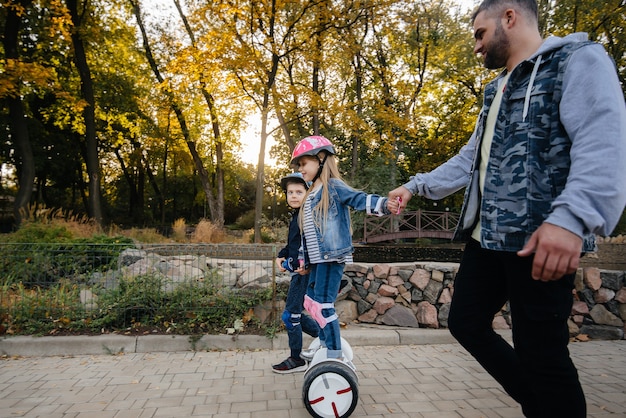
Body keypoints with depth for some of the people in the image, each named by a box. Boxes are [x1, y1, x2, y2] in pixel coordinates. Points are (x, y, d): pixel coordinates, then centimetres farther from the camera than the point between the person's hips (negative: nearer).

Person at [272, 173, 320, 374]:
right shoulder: (296, 217, 14)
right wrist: (281, 256, 8)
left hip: (306, 272, -10)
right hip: (298, 272, 10)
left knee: (290, 315, 0)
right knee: (295, 314, 17)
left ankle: (296, 360, 17)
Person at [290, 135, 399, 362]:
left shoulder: (333, 186, -8)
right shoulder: (311, 195, 18)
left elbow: (359, 198, -24)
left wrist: (383, 204, -44)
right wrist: (304, 259, 24)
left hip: (332, 257, -9)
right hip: (317, 259, 10)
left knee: (323, 305, -9)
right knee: (312, 302, 16)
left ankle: (336, 357, 3)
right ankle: (325, 344, 33)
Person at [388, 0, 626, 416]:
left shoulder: (578, 59, -3)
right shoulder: (497, 91, 22)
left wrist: (571, 217, -33)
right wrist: (416, 185, 21)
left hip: (540, 240, -9)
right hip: (486, 237, 9)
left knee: (541, 351, -1)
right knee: (465, 322, 14)